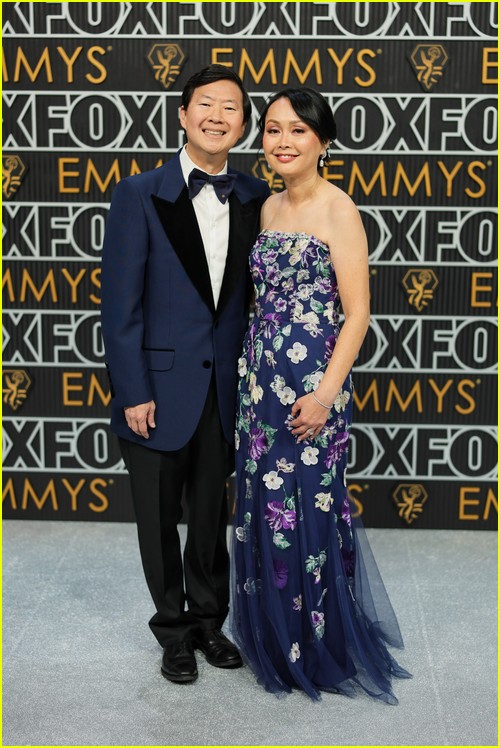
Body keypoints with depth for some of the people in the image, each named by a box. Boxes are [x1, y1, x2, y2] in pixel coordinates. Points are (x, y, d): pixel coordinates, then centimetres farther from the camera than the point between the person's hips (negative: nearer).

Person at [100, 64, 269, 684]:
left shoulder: (255, 199, 3)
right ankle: (173, 628, 33)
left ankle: (209, 619, 38)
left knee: (212, 513, 17)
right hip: (160, 388, -2)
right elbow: (121, 302, -9)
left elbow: (256, 294, 7)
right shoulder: (140, 195, -7)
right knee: (159, 520, 12)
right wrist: (133, 393, -12)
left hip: (225, 389, 3)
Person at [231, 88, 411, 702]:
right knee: (264, 504, 12)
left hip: (312, 382, -7)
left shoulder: (337, 209, -10)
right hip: (262, 375, 7)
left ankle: (316, 647, 22)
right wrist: (253, 369, 14)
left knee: (307, 507, 2)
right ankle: (273, 635, 31)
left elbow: (357, 312, -13)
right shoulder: (269, 207, 11)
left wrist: (327, 392, -19)